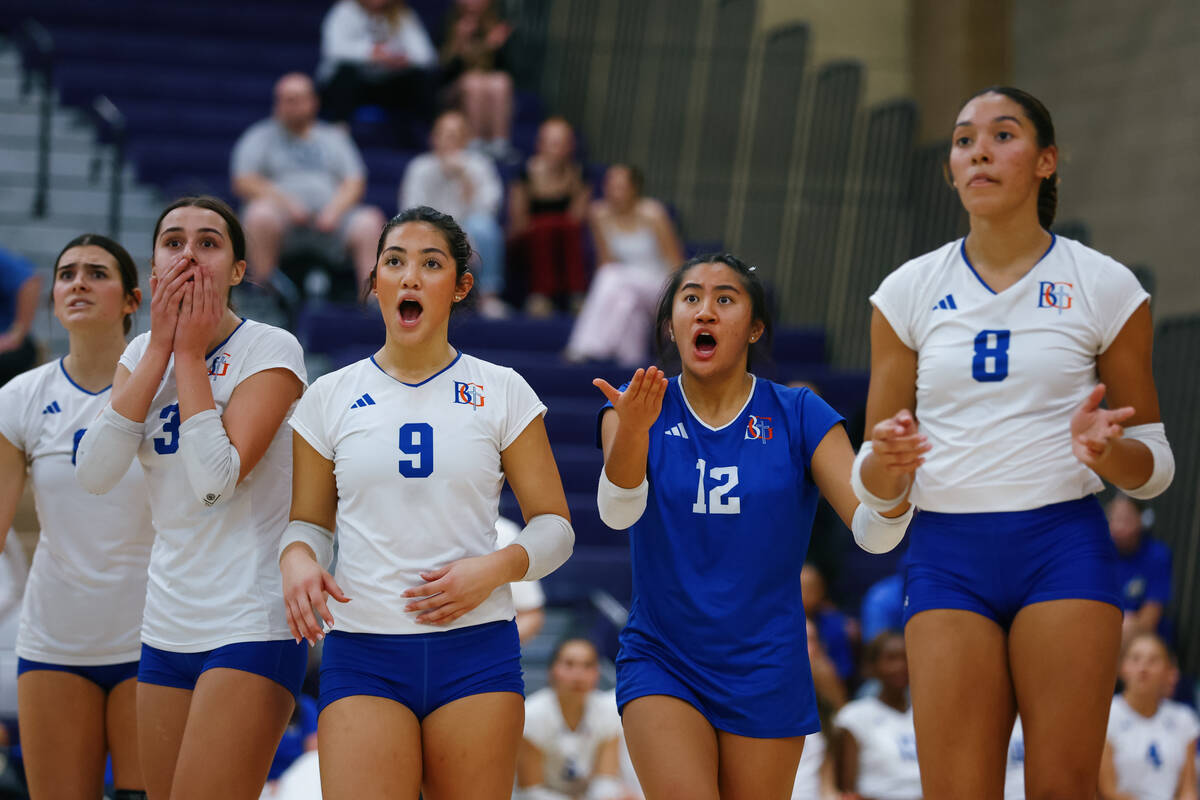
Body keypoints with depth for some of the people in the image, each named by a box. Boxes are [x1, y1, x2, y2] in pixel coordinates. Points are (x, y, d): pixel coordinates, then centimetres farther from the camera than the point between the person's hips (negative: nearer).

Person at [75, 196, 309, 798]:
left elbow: (216, 482, -20)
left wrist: (191, 352, -13)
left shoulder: (271, 350, -7)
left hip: (251, 627, -6)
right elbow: (94, 474, -5)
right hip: (169, 628, 6)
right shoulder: (142, 352, 10)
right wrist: (162, 347, -7)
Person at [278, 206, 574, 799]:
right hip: (361, 654, 0)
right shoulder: (330, 398, 9)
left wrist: (495, 568, -11)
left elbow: (554, 526, 8)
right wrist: (297, 558, -8)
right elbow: (308, 521, 15)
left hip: (477, 650, 0)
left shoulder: (503, 393, 6)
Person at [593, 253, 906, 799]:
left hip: (764, 674, 1)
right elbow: (617, 510, -20)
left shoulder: (798, 416, -1)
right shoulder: (640, 411, -1)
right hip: (660, 665, -1)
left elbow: (870, 530, -10)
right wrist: (632, 432, -41)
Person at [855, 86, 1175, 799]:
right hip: (947, 556, 2)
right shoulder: (908, 292, 8)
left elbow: (1154, 466, 8)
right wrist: (886, 461, -13)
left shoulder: (1105, 287, 3)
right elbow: (876, 490, 11)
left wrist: (1109, 450, -15)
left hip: (1064, 548, -1)